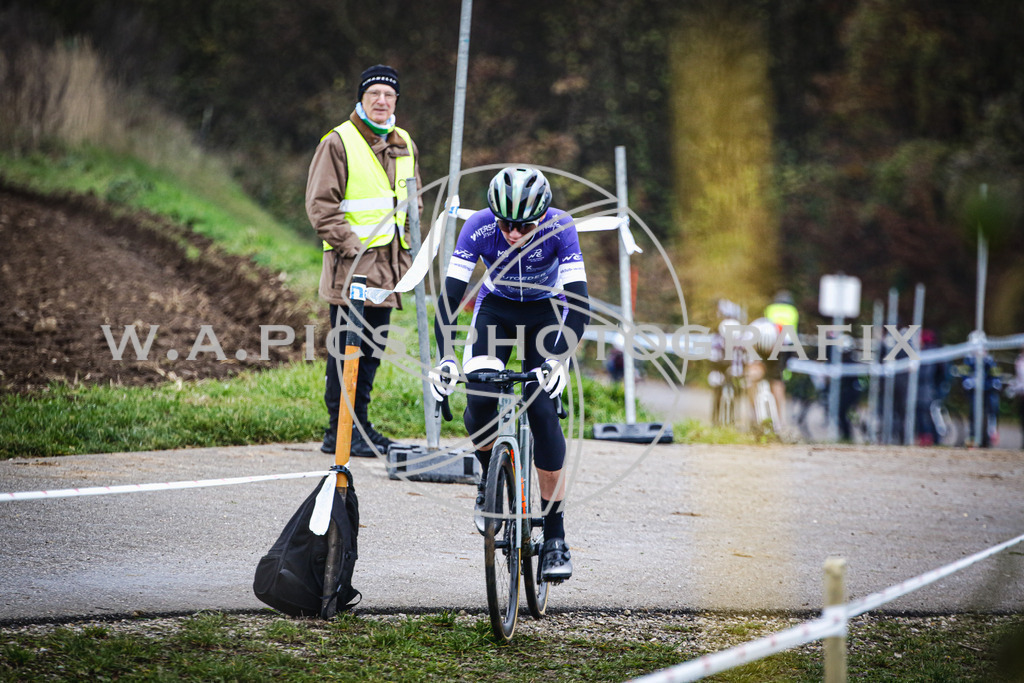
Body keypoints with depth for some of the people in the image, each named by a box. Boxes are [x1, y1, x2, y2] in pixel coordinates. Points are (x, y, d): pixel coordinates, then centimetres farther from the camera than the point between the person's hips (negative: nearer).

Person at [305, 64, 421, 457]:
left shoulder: (404, 147, 15)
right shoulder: (339, 143, -6)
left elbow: (412, 203, 25)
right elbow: (320, 204, -9)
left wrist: (406, 246, 12)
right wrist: (350, 246, -15)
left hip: (388, 264, 6)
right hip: (351, 264, -6)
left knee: (373, 348, 10)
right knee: (347, 348, -6)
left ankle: (360, 426, 19)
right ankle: (338, 433, -2)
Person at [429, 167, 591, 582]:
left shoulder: (559, 228, -30)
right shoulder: (479, 227, -28)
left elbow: (579, 304, -34)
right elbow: (449, 297, -30)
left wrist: (558, 360, -47)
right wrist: (446, 359, -42)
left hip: (546, 312, -1)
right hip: (496, 309, 1)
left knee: (543, 412, -17)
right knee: (479, 400, -23)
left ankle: (555, 537, -11)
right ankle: (489, 481, 8)